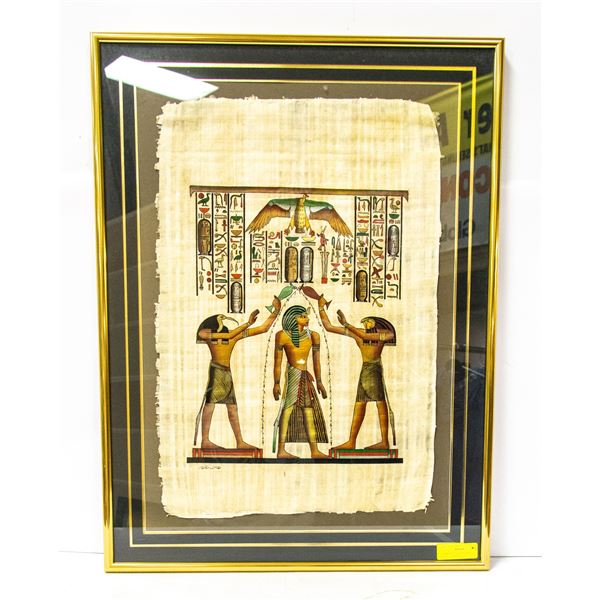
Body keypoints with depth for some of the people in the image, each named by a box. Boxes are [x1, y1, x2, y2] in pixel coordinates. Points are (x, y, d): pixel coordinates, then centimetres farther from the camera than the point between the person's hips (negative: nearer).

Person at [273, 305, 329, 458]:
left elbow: (316, 359, 10)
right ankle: (281, 451, -2)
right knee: (287, 408, -7)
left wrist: (318, 382, 11)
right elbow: (277, 361, -5)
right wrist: (276, 383, -8)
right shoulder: (282, 335, -5)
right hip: (293, 374, -6)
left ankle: (314, 451, 15)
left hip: (305, 377, 6)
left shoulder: (313, 335, 7)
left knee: (310, 413, 8)